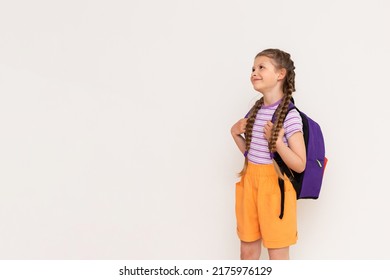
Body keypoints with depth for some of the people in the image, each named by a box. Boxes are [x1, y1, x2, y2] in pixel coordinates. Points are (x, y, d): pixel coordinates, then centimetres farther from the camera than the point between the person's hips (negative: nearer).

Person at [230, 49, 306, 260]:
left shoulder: (290, 116, -15)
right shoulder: (256, 110, 7)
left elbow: (300, 165, -15)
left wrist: (278, 142, -27)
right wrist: (235, 134, 3)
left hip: (274, 186, -7)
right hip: (249, 183, 7)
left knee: (277, 256, 5)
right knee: (247, 251, 17)